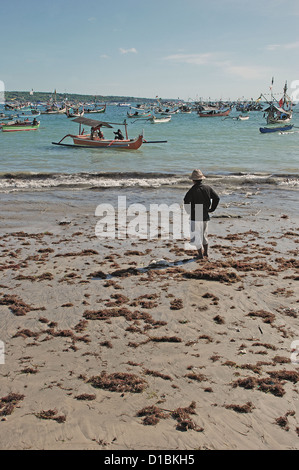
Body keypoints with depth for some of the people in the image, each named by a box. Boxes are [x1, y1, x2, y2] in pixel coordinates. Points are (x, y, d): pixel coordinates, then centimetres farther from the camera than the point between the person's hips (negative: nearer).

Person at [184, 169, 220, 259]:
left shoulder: (193, 190, -13)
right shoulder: (208, 188, 3)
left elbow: (186, 201, -25)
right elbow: (217, 198, 6)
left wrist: (189, 212, -12)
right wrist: (211, 209, 13)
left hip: (195, 217, -6)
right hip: (205, 216, 6)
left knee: (196, 237, 2)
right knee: (204, 234, 21)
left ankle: (200, 254, 0)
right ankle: (205, 253, 28)